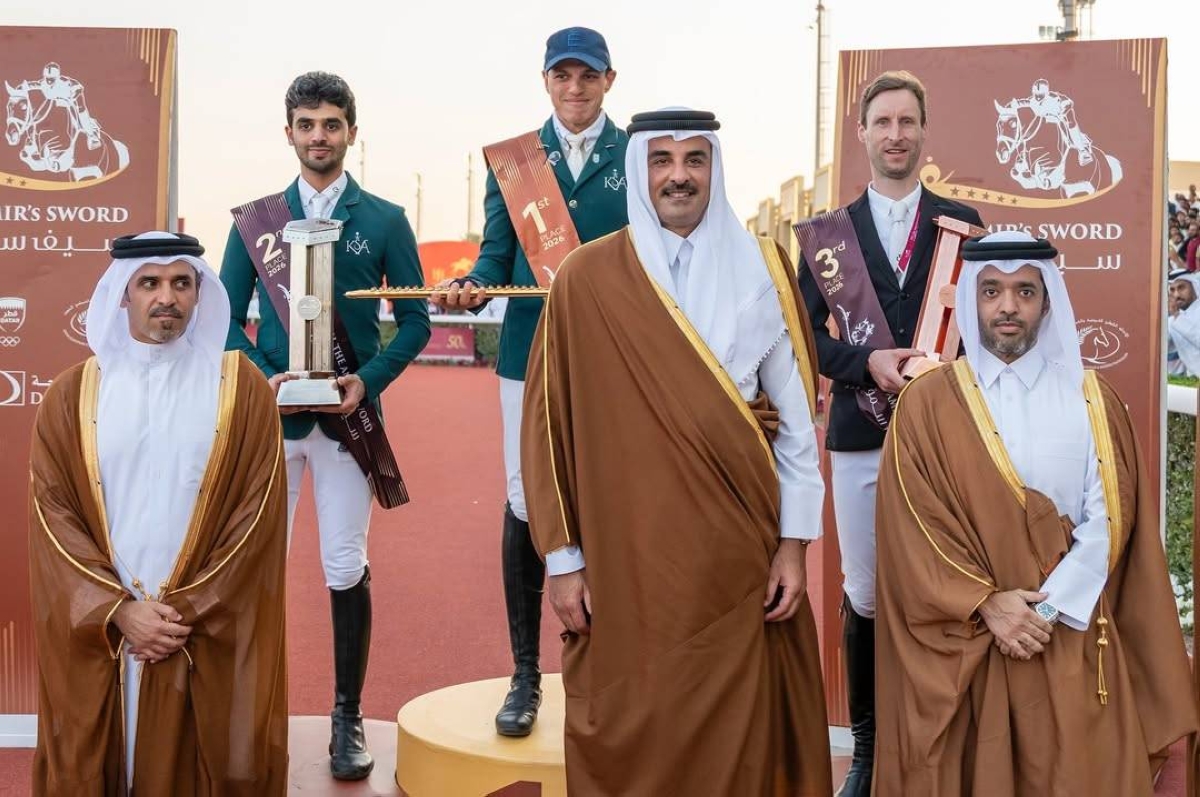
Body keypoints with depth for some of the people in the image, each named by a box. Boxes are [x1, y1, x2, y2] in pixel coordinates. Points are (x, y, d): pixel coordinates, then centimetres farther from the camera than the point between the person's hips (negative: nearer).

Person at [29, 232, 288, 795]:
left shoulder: (242, 389, 0)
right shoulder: (73, 394, 4)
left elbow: (257, 517, -5)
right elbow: (53, 516, 0)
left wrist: (187, 612, -11)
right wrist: (117, 610, -11)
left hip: (210, 641, -1)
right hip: (96, 637, 1)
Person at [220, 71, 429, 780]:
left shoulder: (385, 220, 4)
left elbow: (415, 321, 4)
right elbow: (227, 317, 7)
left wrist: (369, 381, -11)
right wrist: (262, 377, -11)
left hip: (349, 417, -1)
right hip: (270, 414, 1)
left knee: (347, 570, 2)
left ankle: (349, 719, 15)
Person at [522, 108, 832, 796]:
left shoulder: (761, 270, 3)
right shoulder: (588, 279, -2)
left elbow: (796, 419, 4)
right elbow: (551, 423, 0)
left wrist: (794, 546, 0)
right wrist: (563, 556, -2)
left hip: (735, 554, 1)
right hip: (625, 556, -1)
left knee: (736, 735, 7)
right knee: (629, 736, 6)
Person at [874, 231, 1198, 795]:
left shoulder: (1092, 400, 6)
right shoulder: (927, 403, 0)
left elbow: (1109, 520, -1)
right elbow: (912, 526, -6)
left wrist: (1048, 607, -12)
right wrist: (986, 604, -15)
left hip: (1073, 640, 1)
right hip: (962, 644, -1)